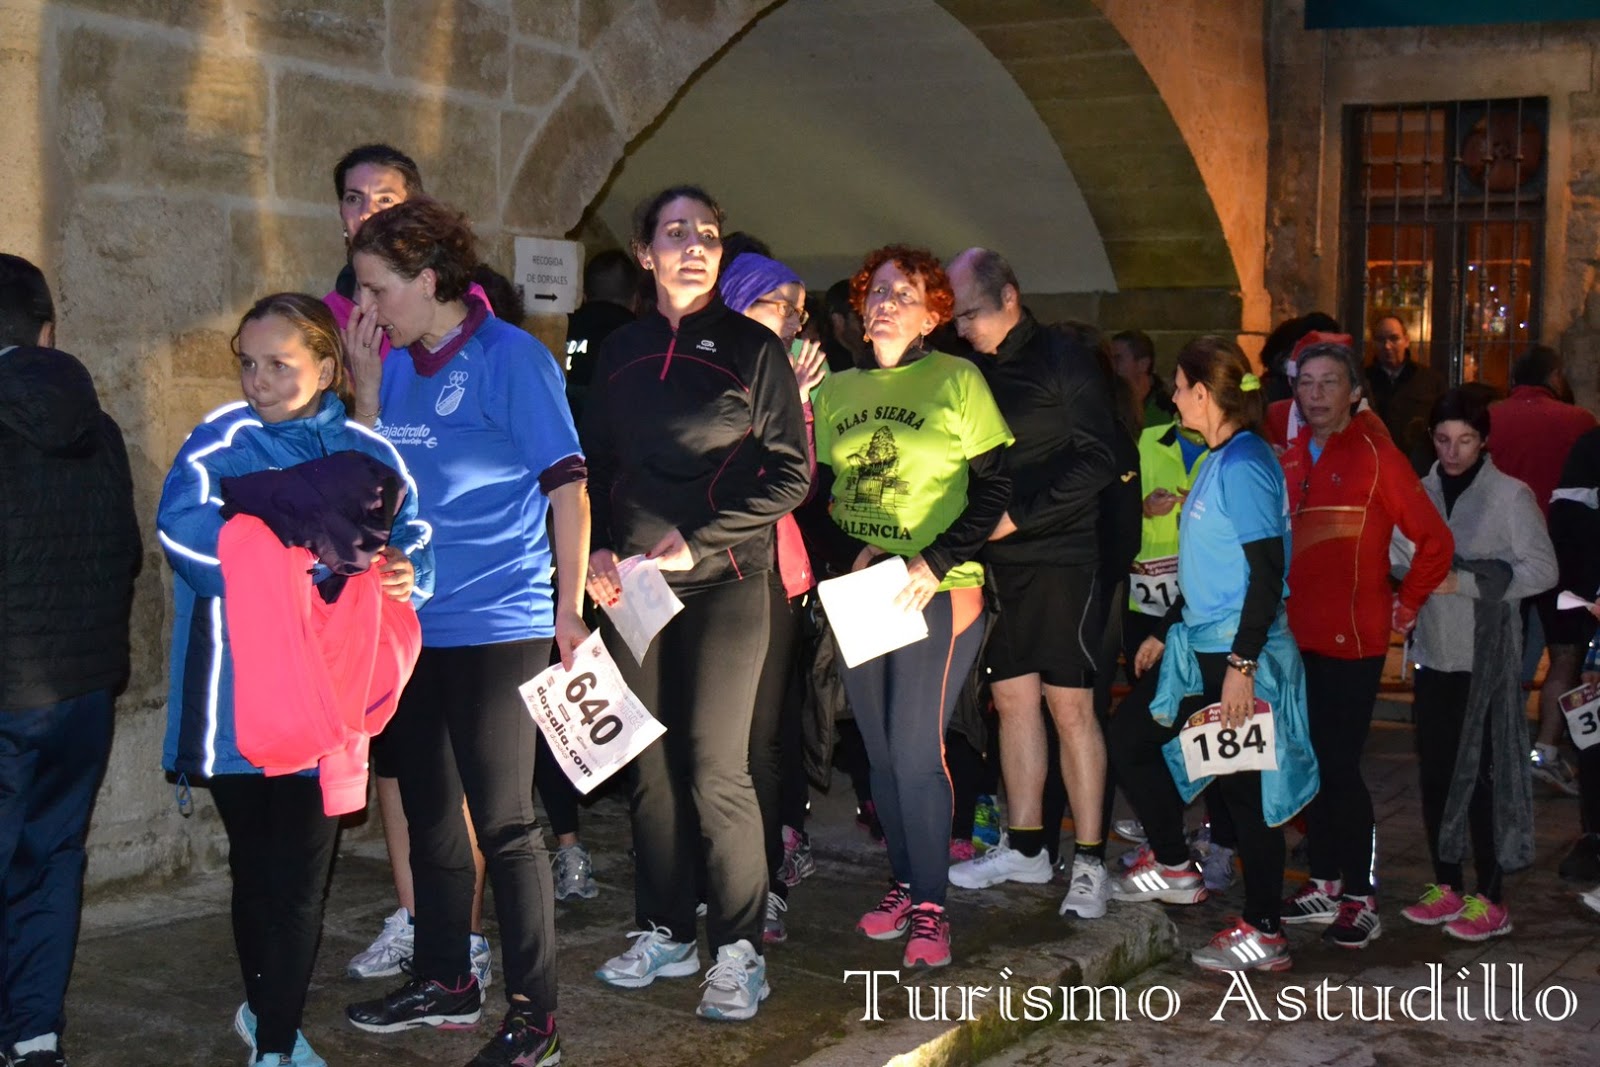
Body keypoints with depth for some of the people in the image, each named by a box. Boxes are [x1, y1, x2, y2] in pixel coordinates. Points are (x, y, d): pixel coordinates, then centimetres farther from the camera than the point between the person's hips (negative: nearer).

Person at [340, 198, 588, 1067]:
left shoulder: (513, 359, -10)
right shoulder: (397, 366, 9)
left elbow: (567, 484, -10)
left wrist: (568, 608, -13)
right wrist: (365, 379, 1)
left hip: (498, 628, -7)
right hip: (411, 626, 7)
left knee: (503, 822, -1)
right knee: (428, 809, 17)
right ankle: (443, 980, 34)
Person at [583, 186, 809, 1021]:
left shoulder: (752, 348, -1)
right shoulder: (620, 352, 12)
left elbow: (789, 473, -6)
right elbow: (595, 465, 17)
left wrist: (697, 543, -12)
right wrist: (598, 548, -1)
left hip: (723, 582, -4)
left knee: (716, 769, -5)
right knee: (650, 764, 9)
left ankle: (738, 952, 7)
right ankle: (664, 932, 23)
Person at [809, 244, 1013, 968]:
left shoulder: (957, 380, -2)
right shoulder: (835, 390, 12)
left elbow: (993, 488, -5)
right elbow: (821, 491, 15)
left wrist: (935, 562, -15)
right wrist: (853, 550, -4)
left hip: (938, 593, -5)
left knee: (916, 750, -8)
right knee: (880, 751, 10)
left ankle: (929, 908, 4)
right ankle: (904, 883, 25)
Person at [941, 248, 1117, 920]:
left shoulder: (1063, 358, -6)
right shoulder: (975, 372, 12)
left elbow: (1096, 460, -13)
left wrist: (1019, 517, -16)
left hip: (1059, 556, -6)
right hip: (996, 562, 6)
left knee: (1070, 707, -4)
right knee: (1013, 700, 10)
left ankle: (1089, 861, 4)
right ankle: (1024, 848, 20)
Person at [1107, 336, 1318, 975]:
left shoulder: (1243, 464, -17)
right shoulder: (1220, 459, 13)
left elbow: (1268, 571, -22)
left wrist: (1241, 664, -24)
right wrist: (1166, 633, 24)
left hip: (1235, 657, -10)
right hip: (1200, 646, 10)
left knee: (1243, 787, -1)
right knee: (1129, 736, 15)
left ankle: (1264, 934, 11)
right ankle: (1173, 866, 28)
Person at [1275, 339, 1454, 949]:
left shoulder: (1376, 455, -8)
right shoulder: (1291, 460, 9)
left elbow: (1434, 539, -8)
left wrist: (1407, 606, -4)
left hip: (1354, 640, -6)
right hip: (1298, 637, 6)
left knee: (1340, 767, -6)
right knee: (1312, 762, 12)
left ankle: (1361, 900, 6)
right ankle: (1324, 885, 24)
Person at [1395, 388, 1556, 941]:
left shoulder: (1510, 495, -4)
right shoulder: (1422, 492, 10)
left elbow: (1542, 568, -9)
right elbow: (1401, 559, 10)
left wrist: (1463, 582, -15)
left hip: (1485, 659, -5)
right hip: (1434, 652, 5)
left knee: (1482, 775, -3)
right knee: (1435, 773, 9)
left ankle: (1490, 900, 7)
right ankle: (1446, 886, 22)